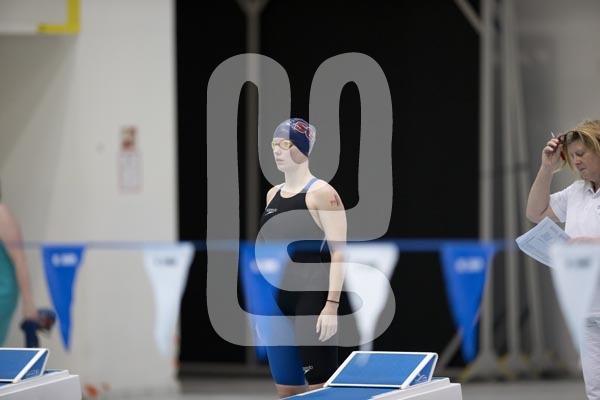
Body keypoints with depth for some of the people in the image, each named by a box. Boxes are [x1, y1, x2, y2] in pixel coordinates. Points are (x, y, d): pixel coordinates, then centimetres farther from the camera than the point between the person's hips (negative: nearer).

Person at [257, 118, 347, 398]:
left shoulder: (322, 194, -8)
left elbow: (338, 253, -13)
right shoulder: (273, 195, 14)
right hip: (278, 304, 7)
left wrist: (332, 305, -20)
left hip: (312, 303, -7)